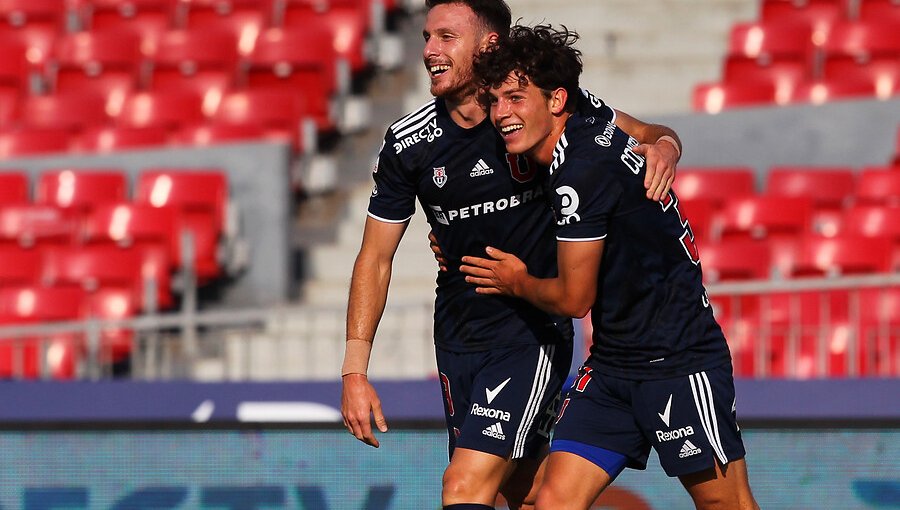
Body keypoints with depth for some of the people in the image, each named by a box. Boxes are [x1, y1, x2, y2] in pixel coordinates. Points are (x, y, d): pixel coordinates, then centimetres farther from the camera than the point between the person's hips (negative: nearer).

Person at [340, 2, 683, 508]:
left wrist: (662, 147, -23)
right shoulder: (408, 144, -4)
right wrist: (355, 370, -2)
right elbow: (375, 258, 4)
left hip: (534, 331, -4)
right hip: (457, 337, 4)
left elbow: (650, 135, 3)